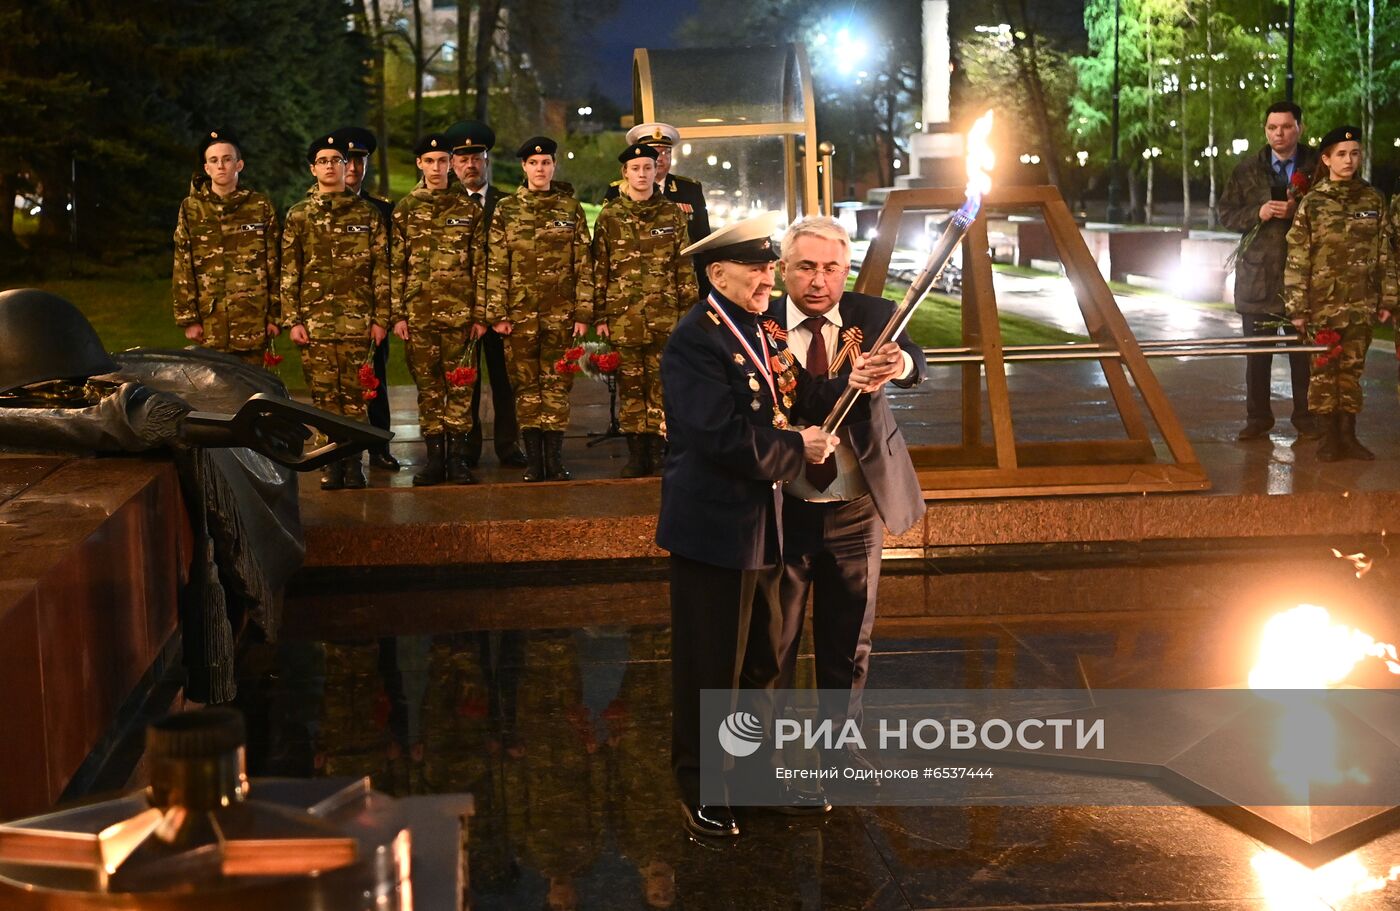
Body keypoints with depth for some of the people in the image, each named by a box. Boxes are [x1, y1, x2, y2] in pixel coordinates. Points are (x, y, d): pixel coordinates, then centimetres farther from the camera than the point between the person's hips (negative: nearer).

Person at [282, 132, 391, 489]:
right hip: (314, 322, 1)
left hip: (356, 321, -1)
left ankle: (353, 462, 6)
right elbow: (288, 273, 6)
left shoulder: (367, 214, 7)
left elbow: (381, 269, 6)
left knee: (354, 393, 0)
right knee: (324, 393, 1)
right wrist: (292, 320, -1)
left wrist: (381, 318, 0)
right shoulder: (299, 216, 8)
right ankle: (332, 462, 8)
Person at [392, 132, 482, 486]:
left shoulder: (469, 208, 6)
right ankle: (434, 457, 10)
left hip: (459, 312, -1)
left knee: (460, 386, 1)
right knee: (428, 387, 5)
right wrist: (397, 314, 0)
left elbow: (481, 265, 5)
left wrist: (481, 314, -1)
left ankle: (457, 457, 6)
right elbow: (396, 267, 7)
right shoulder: (405, 210, 8)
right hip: (419, 314, 1)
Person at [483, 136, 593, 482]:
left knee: (557, 383, 1)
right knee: (526, 384, 3)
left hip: (561, 311, 0)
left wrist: (584, 312, -2)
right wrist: (497, 313, -3)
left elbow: (584, 264, 4)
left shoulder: (570, 207, 6)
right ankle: (534, 459, 8)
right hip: (520, 311, 0)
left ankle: (554, 458, 6)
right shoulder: (506, 209, 5)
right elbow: (496, 265, 3)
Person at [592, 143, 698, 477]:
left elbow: (684, 265, 9)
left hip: (665, 315, 0)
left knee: (661, 384, 0)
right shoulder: (609, 215, 6)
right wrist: (600, 316, 2)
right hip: (623, 314, 0)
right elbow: (599, 269, 6)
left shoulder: (672, 213, 8)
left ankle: (657, 451, 6)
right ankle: (636, 453, 8)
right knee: (630, 384, 3)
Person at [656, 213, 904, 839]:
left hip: (760, 524, 9)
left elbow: (798, 400, 8)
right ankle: (700, 789, 18)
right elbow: (724, 435, -27)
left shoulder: (760, 334, 11)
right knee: (710, 666, 3)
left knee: (761, 658, 19)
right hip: (713, 527, -9)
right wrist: (798, 450, -16)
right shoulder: (696, 340, -18)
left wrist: (853, 383, -9)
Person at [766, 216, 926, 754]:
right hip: (784, 509, -2)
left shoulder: (872, 316, -5)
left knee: (849, 639, 17)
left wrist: (898, 362, -48)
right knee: (773, 639, 9)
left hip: (856, 511, 2)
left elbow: (915, 368, -24)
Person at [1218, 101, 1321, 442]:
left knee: (1304, 350, 1)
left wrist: (1298, 211, -14)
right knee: (1257, 352, 5)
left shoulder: (1317, 167, 3)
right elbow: (1227, 214, 8)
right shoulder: (1246, 170, 9)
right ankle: (1258, 418, 14)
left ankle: (1306, 419, 10)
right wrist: (1258, 213, -9)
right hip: (1258, 272, 2)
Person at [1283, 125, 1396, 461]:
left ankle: (1348, 435, 15)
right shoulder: (1312, 203, -3)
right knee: (1323, 370, 2)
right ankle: (1329, 436, 11)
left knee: (1352, 369, 6)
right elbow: (1297, 259, -4)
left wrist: (1387, 299, 3)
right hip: (1323, 303, -2)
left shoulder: (1373, 200, 4)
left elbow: (1385, 254, 7)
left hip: (1361, 303, 2)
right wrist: (1297, 306, -8)